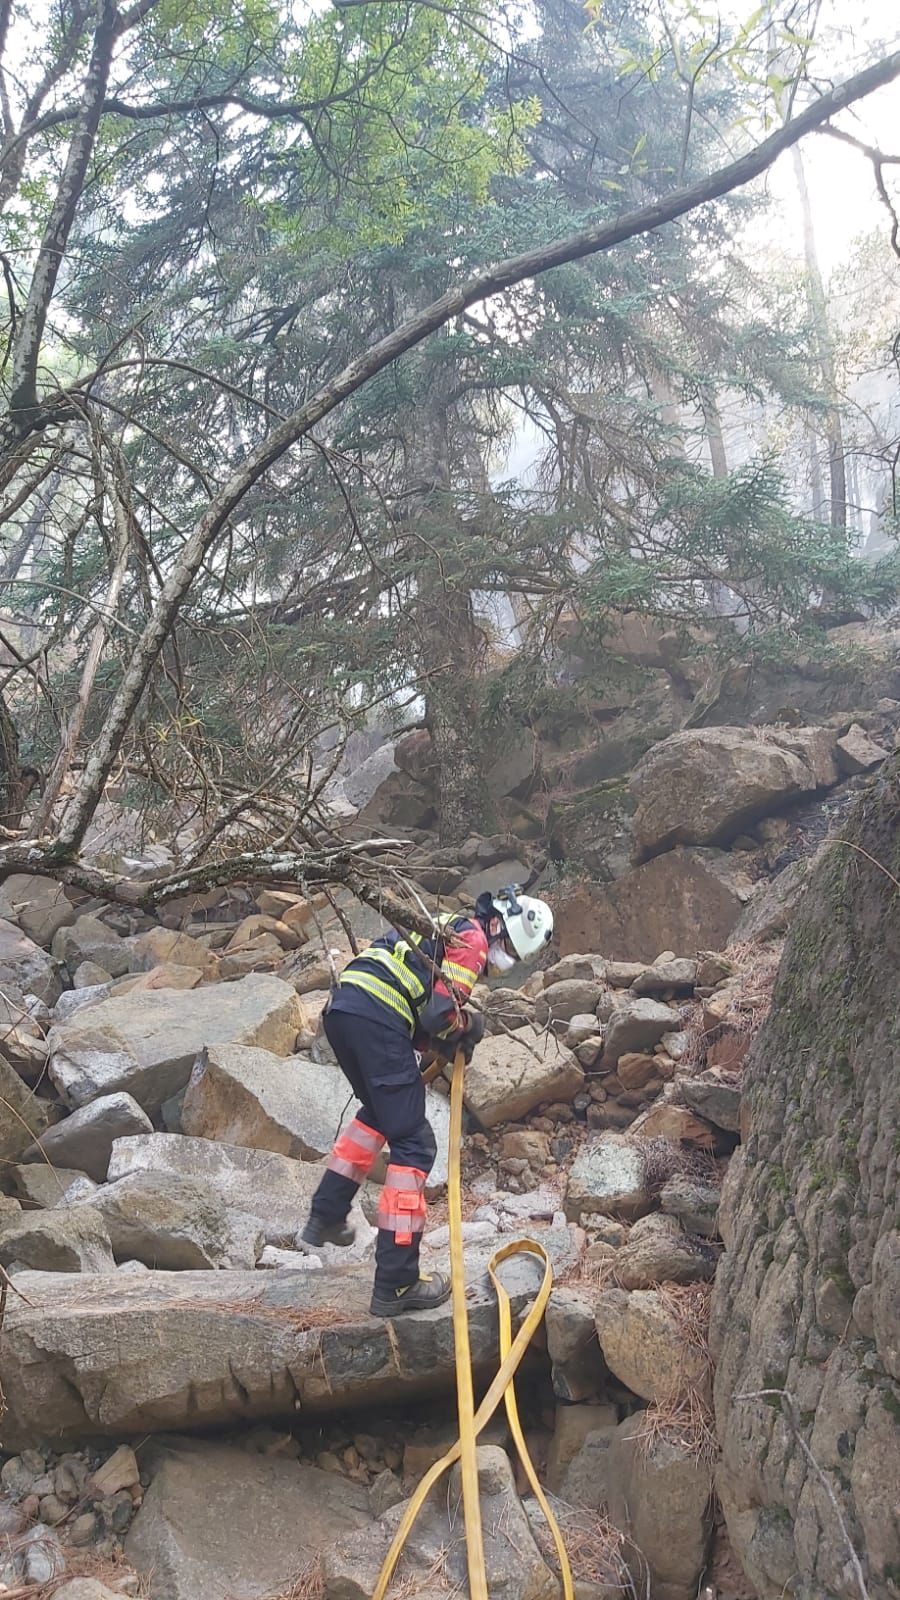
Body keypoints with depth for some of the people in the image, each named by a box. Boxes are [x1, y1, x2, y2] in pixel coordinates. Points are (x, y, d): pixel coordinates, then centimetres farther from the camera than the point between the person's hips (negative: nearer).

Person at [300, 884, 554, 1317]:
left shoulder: (449, 929, 30)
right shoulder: (473, 939, 2)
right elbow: (439, 1012, -9)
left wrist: (444, 1041, 14)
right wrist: (468, 1025, 11)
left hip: (340, 1008, 9)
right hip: (377, 1017, -9)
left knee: (379, 1112, 32)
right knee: (413, 1146, -2)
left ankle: (326, 1217, 34)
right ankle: (396, 1285, -3)